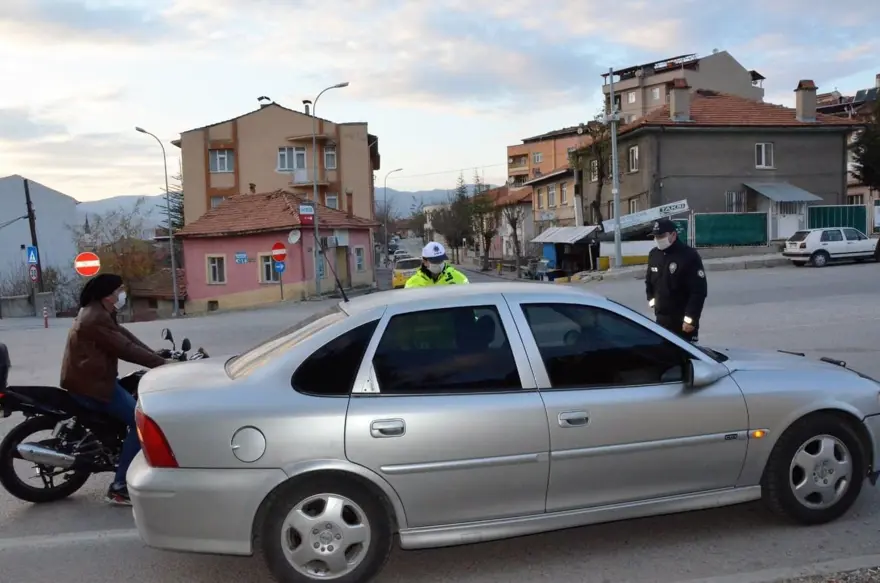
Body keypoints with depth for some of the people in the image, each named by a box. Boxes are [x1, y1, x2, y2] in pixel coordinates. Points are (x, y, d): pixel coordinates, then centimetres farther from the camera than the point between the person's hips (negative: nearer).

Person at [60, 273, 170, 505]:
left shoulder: (98, 313, 15)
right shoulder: (97, 318, -19)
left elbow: (125, 336, 11)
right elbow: (126, 349, -22)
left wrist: (156, 355, 3)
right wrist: (162, 363, -18)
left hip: (90, 379, 11)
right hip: (92, 384, -11)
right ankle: (119, 487, -15)